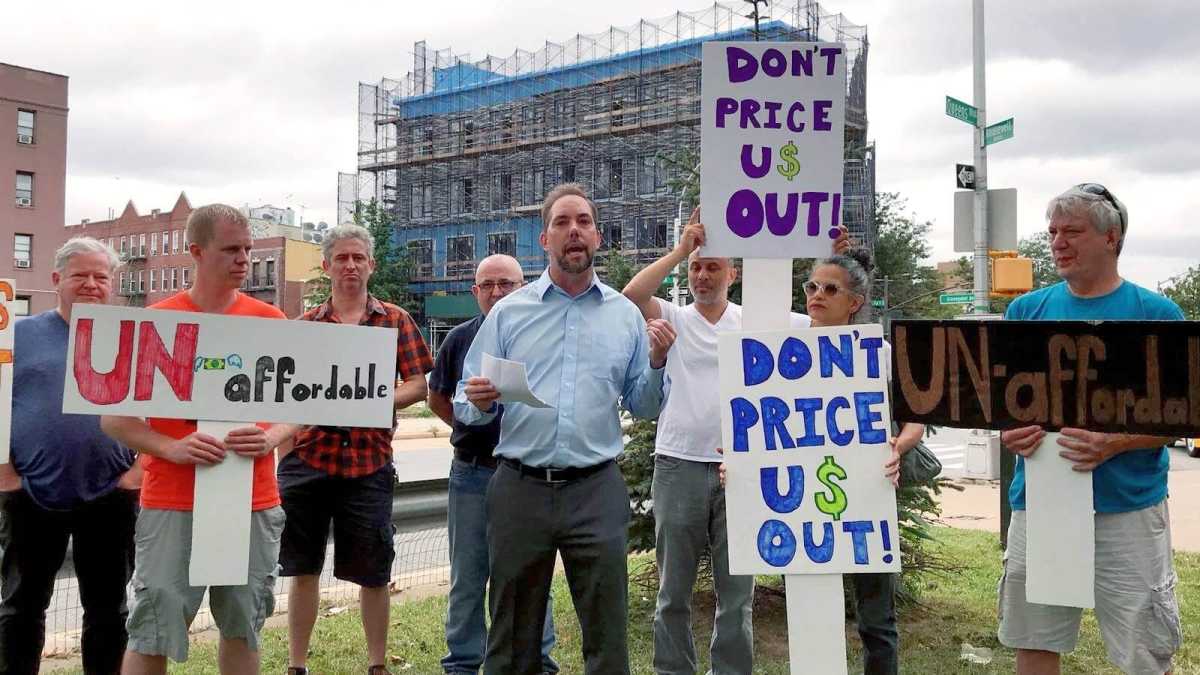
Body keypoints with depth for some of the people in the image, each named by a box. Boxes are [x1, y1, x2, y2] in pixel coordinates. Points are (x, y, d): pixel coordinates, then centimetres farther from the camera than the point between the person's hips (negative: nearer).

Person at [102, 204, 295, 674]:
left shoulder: (270, 321, 5)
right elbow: (113, 418, -1)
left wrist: (270, 439, -12)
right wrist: (170, 448, -17)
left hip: (254, 503, 2)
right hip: (172, 503, -2)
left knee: (243, 628, 12)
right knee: (153, 634, 1)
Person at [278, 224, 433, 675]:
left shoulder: (395, 321, 6)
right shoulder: (303, 326, 9)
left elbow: (418, 384, 1)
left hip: (369, 460, -1)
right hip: (306, 456, 1)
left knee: (373, 572, 7)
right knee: (302, 568, 9)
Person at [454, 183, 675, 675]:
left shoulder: (626, 315, 8)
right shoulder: (508, 312, 6)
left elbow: (642, 408, 10)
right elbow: (465, 405, 5)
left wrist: (657, 364, -8)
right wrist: (479, 403, -17)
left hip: (597, 491, 0)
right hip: (520, 488, 0)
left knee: (607, 634, 5)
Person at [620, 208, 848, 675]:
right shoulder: (673, 318, 2)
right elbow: (631, 296, -17)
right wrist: (679, 249, -14)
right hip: (679, 466, -1)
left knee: (737, 592, 10)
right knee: (674, 590, 11)